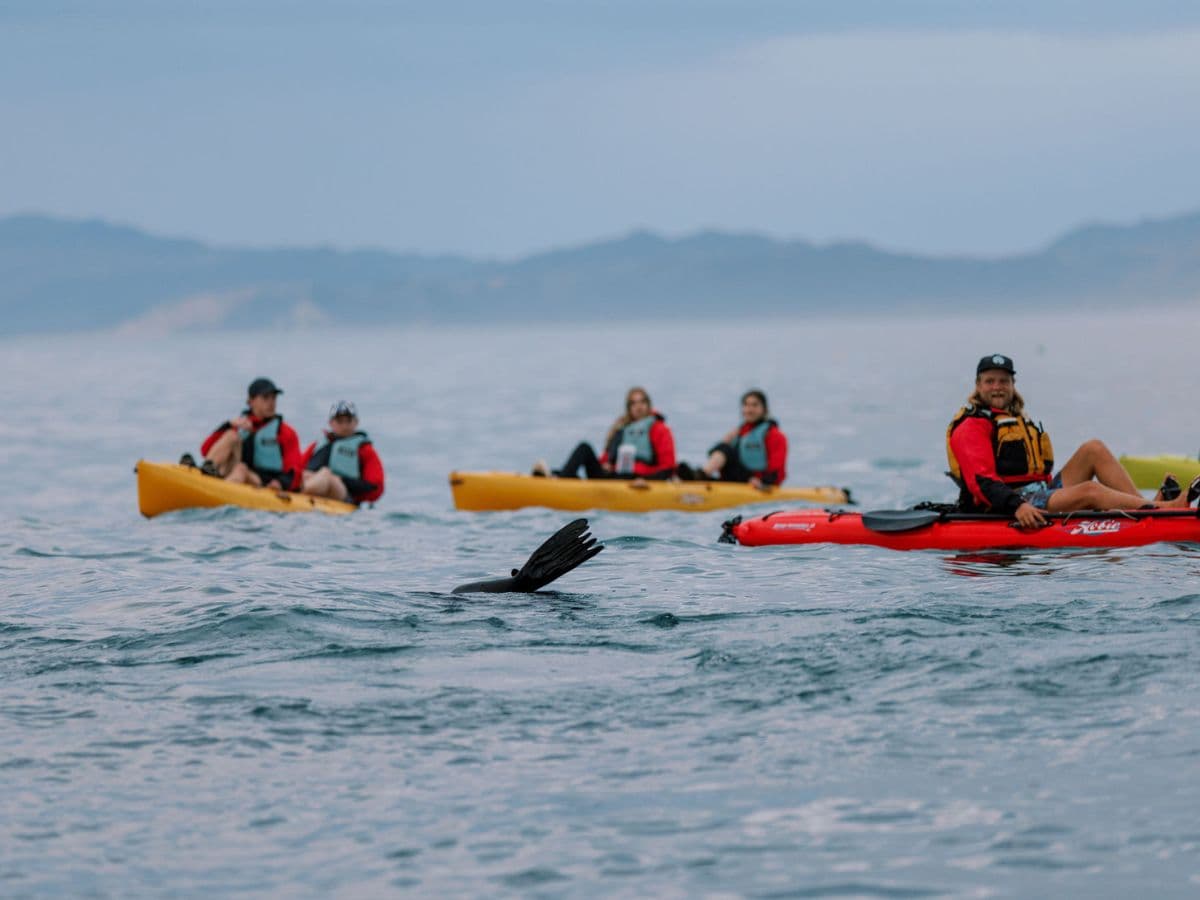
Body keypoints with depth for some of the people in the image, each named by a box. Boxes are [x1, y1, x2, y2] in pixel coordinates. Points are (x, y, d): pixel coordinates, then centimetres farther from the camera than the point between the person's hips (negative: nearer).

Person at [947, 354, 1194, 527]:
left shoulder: (1019, 421, 28)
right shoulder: (971, 427, -3)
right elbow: (982, 482, -17)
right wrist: (1017, 506, -31)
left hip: (1040, 492, 9)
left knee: (1094, 449, -2)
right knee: (1089, 490, -26)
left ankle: (1146, 506, -20)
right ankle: (1163, 509, -34)